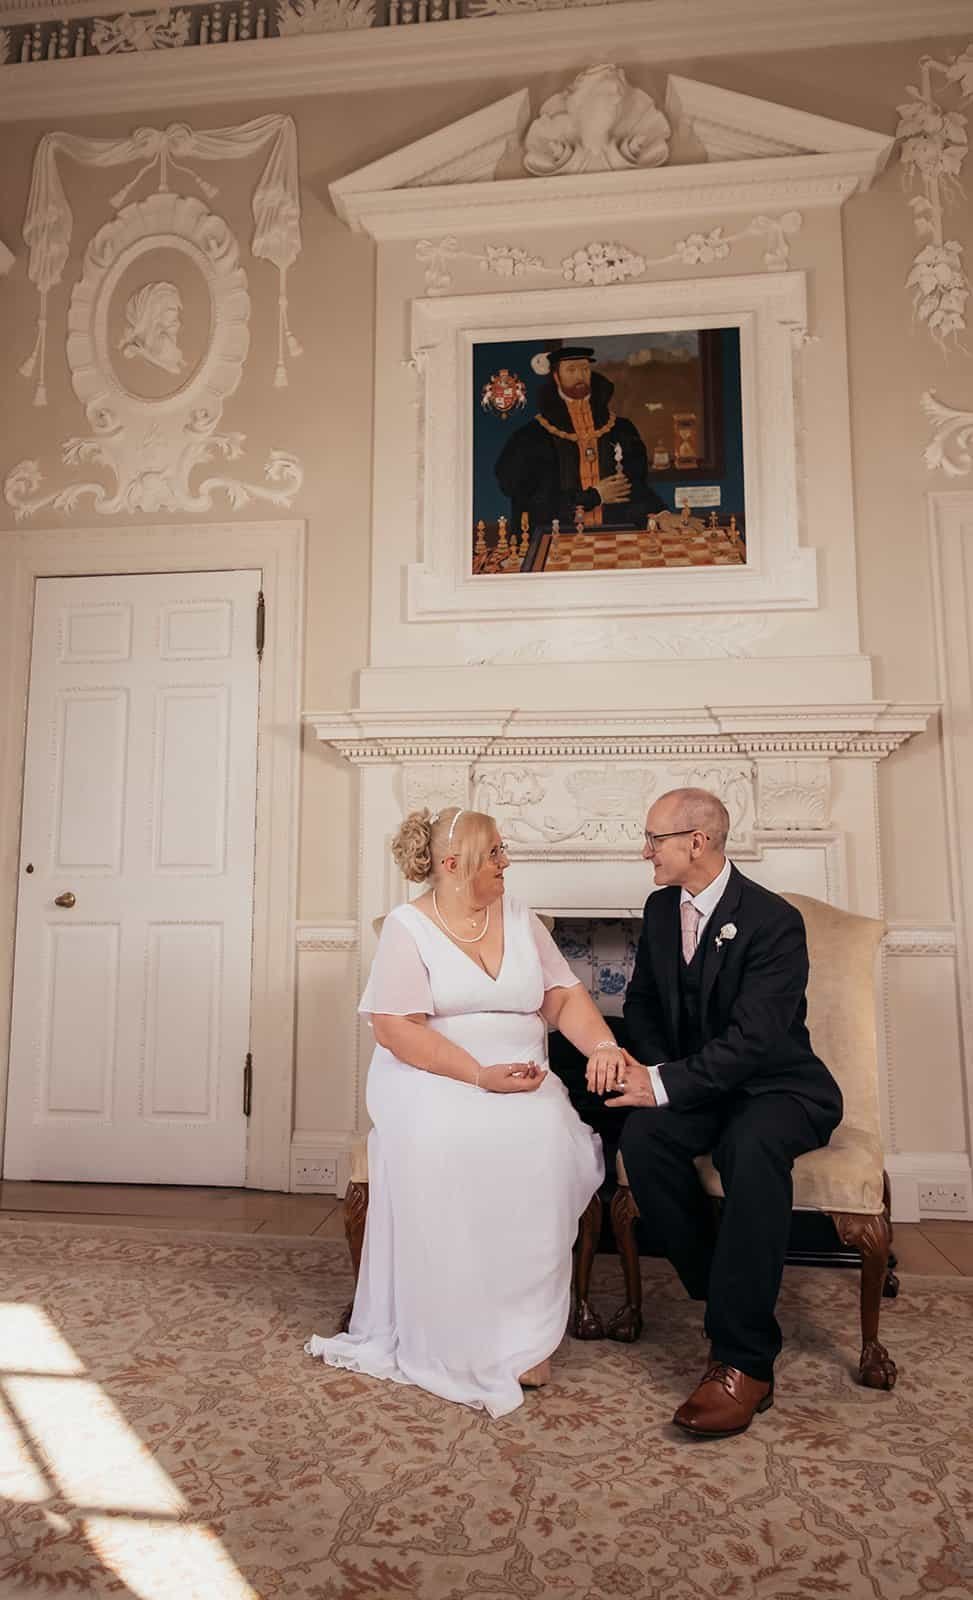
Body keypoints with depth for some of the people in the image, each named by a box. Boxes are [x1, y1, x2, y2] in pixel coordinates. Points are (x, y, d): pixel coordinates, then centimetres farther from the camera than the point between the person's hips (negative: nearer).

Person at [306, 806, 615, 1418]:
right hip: (429, 1077, -3)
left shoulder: (520, 919, 14)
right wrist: (479, 1075, -20)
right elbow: (396, 1029, -10)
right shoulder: (407, 927, -1)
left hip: (522, 1080, 3)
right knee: (439, 1142, -35)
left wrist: (603, 1045, -12)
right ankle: (452, 1340, -17)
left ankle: (524, 1335, -16)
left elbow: (564, 997, 9)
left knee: (543, 1138, -29)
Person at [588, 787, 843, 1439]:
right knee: (642, 1134, -26)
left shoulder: (775, 921, -19)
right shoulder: (661, 909, 4)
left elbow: (752, 1039, -26)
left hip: (778, 1085, -5)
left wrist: (663, 1084, -28)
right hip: (698, 1085, 6)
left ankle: (743, 1360, -27)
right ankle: (726, 1297, -10)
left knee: (752, 1147, -38)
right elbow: (643, 1003, 14)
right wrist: (651, 1071, -5)